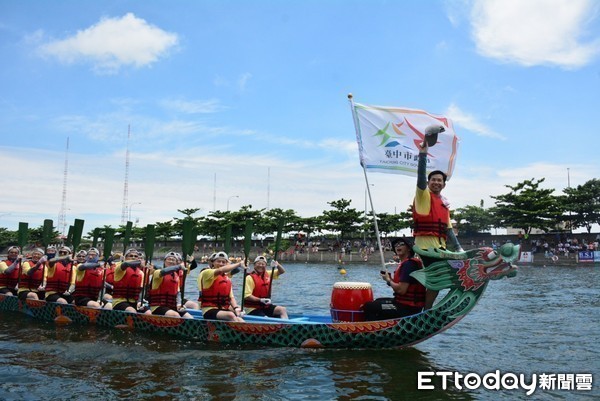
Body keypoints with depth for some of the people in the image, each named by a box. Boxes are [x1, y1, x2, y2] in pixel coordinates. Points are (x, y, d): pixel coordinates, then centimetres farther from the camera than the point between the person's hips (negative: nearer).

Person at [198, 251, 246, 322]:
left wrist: (236, 307, -8)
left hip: (225, 310, 6)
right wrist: (239, 264, -22)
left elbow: (231, 297, 12)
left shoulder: (227, 279, 18)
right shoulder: (206, 273, -3)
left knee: (240, 321, -24)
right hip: (210, 310, -6)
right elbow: (221, 270, -24)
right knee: (230, 315, -34)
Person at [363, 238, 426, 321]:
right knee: (378, 302, 29)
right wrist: (391, 279, 1)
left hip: (407, 308, -11)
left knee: (368, 306, -8)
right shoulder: (405, 263, 15)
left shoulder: (408, 264, -18)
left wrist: (388, 280, -7)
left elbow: (401, 290, -24)